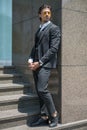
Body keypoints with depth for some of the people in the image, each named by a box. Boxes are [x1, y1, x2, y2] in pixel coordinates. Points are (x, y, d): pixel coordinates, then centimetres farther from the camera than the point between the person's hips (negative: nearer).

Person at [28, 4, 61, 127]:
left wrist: (40, 62, -15)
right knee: (39, 91, 7)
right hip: (36, 64, 7)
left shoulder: (54, 28, 0)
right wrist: (31, 59, 2)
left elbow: (54, 48, -10)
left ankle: (53, 114, 3)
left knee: (42, 89, -16)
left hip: (45, 63, -7)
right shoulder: (38, 30, 22)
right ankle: (44, 116, 17)